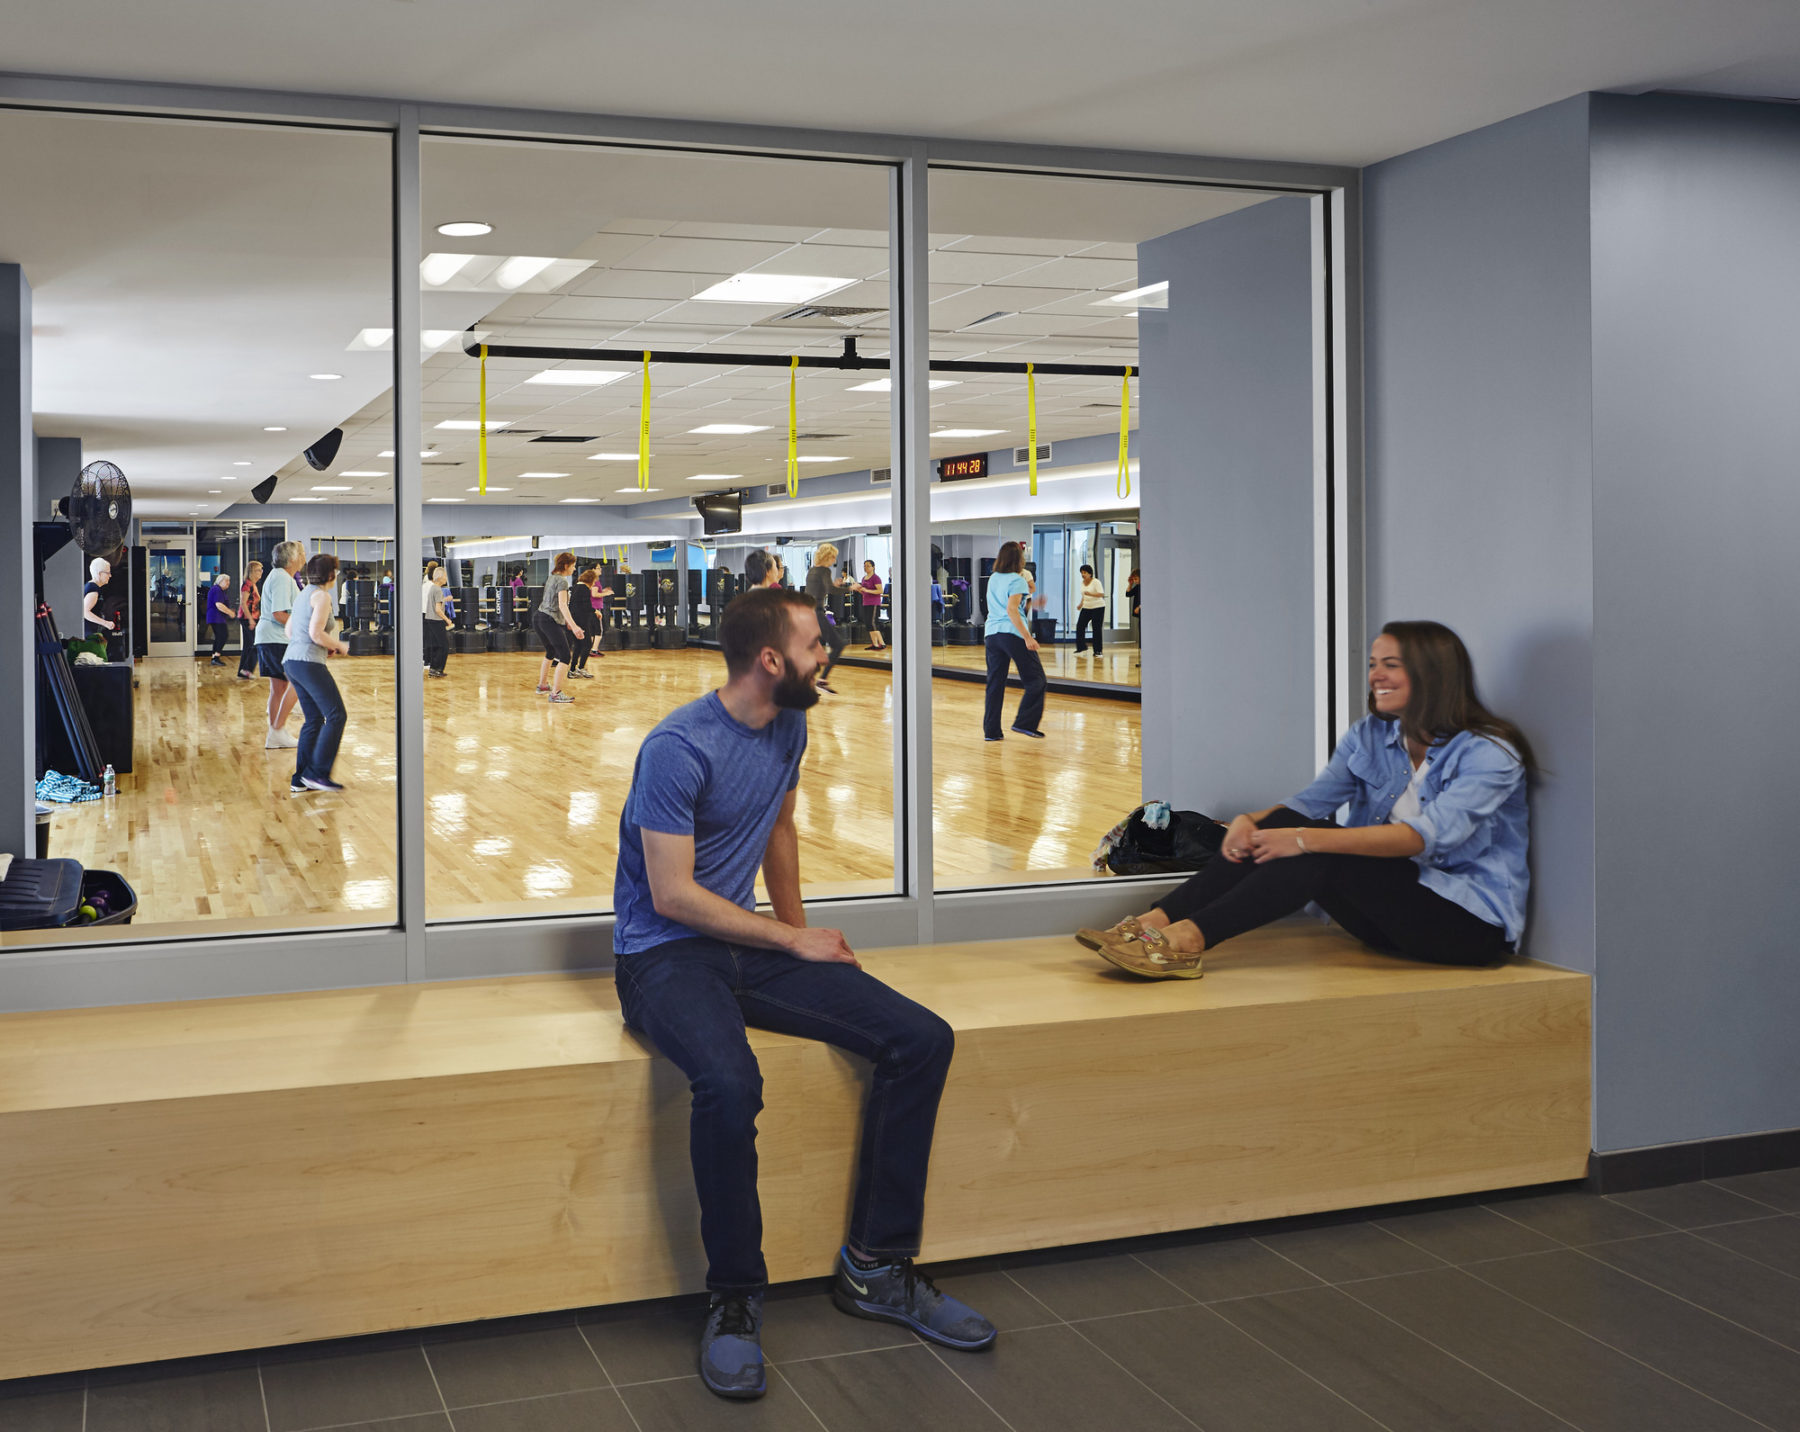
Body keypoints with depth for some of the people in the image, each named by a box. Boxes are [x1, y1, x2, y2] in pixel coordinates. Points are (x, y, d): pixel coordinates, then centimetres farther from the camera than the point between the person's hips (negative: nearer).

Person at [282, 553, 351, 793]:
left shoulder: (305, 594, 20)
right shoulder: (321, 596, -8)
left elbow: (289, 631, 24)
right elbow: (316, 633, -18)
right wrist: (340, 646, -3)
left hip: (292, 662, 10)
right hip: (309, 662, -10)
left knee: (314, 720, 11)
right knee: (336, 715, -9)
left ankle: (300, 779, 9)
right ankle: (317, 772, -13)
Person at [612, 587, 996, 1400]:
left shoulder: (789, 727, 8)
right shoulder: (678, 747, -17)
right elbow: (673, 895, -18)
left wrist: (799, 931, 18)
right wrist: (793, 941, -12)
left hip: (751, 947, 8)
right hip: (664, 957, -7)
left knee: (923, 1040, -10)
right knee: (730, 1084, -39)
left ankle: (875, 1267, 0)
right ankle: (736, 1300, -17)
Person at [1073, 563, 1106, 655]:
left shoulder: (1096, 582, -12)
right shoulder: (1082, 582, 9)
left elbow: (1101, 594, -22)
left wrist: (1090, 594, -35)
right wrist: (1081, 603, 11)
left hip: (1098, 607, -6)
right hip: (1086, 608, 6)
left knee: (1097, 629, -6)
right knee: (1080, 626, -4)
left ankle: (1097, 651, 1)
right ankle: (1081, 648, 8)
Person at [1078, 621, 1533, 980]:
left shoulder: (1489, 754, -14)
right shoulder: (1369, 738, 10)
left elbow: (1426, 836, -28)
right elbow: (1311, 800, 0)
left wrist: (1308, 839, -37)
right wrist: (1251, 820, -23)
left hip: (1475, 923, -6)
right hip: (1393, 913, 6)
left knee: (1322, 856, -30)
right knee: (1282, 826, -18)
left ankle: (1188, 940, -39)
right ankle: (1157, 922, -30)